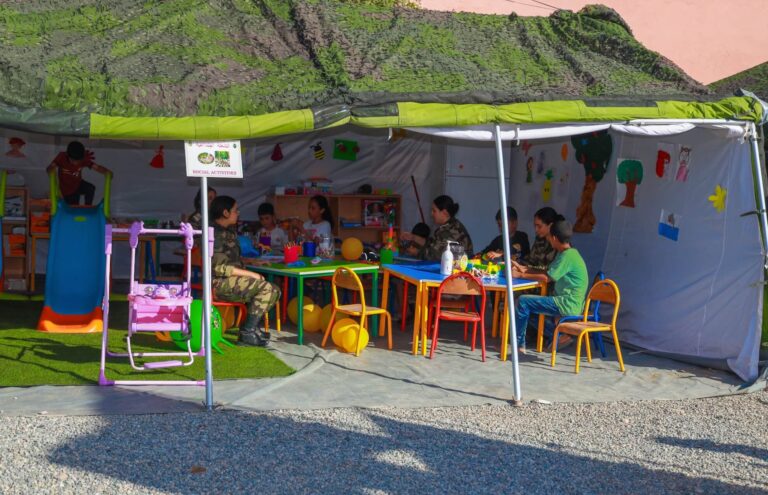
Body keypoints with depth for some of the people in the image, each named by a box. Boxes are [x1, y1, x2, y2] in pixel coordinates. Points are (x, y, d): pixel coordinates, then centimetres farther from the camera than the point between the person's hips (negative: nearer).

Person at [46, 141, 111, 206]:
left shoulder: (84, 159, -22)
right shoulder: (62, 157, -25)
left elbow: (97, 167, -30)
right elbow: (49, 169, -35)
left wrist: (107, 172, -51)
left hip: (78, 184, 1)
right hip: (66, 189, -1)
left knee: (91, 188, -28)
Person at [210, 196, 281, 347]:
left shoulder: (228, 232, 17)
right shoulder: (214, 233, -15)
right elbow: (219, 268, -21)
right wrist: (250, 274, -17)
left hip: (231, 279, 10)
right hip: (219, 283, -10)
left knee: (273, 291, 5)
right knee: (266, 288, -20)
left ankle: (251, 327, 6)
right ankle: (247, 334, -17)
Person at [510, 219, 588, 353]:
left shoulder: (568, 255, -17)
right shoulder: (566, 253, 13)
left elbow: (546, 278, -19)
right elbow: (547, 272, 17)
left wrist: (521, 275, -12)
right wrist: (524, 269, 11)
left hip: (568, 305, -10)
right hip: (567, 302, 10)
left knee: (523, 301, -13)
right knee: (530, 306, 21)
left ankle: (519, 344, -4)